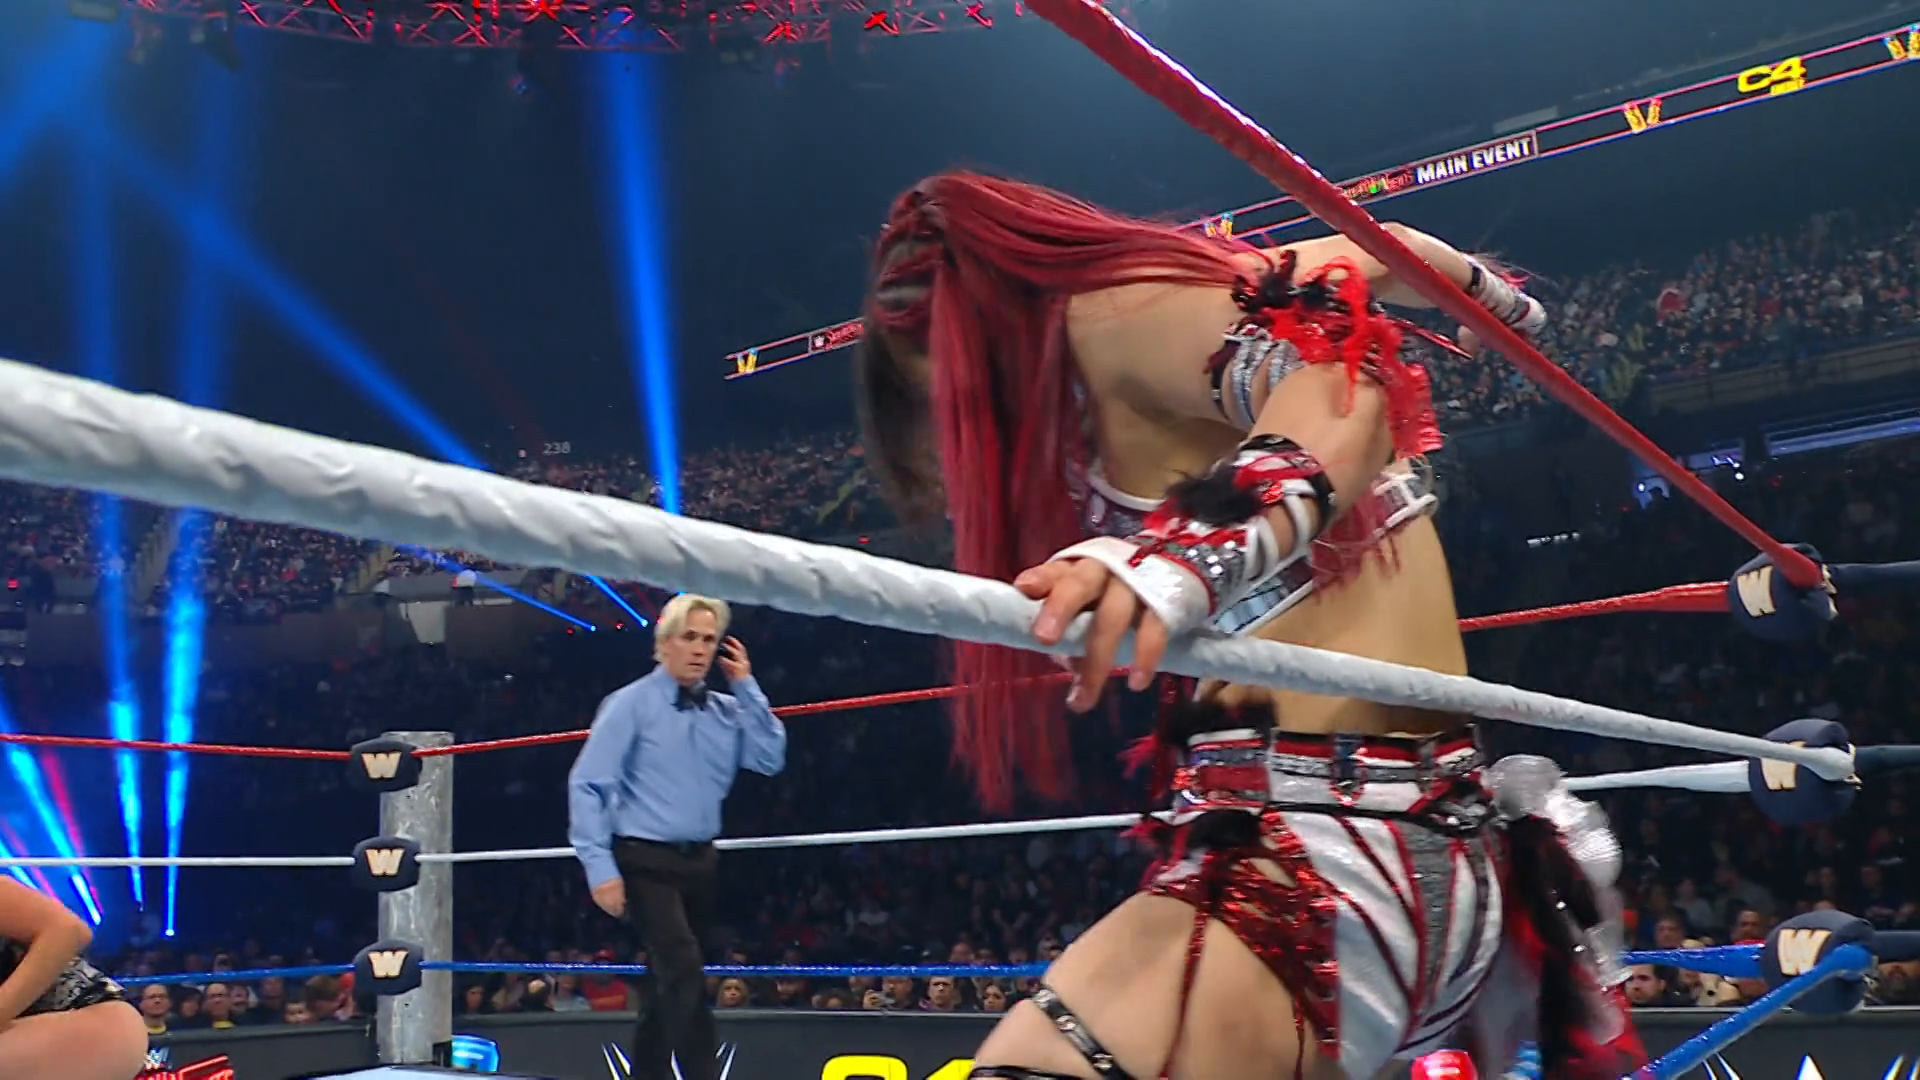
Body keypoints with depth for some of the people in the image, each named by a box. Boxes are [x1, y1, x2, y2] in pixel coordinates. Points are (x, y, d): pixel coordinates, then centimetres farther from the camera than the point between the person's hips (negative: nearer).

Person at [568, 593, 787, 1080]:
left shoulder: (727, 710, 7)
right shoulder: (631, 705, -7)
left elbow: (770, 759, -5)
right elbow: (587, 786, -10)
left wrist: (747, 687, -5)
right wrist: (601, 867, -17)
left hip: (699, 862, 6)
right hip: (646, 862, -6)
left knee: (667, 981, 15)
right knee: (685, 974, -19)